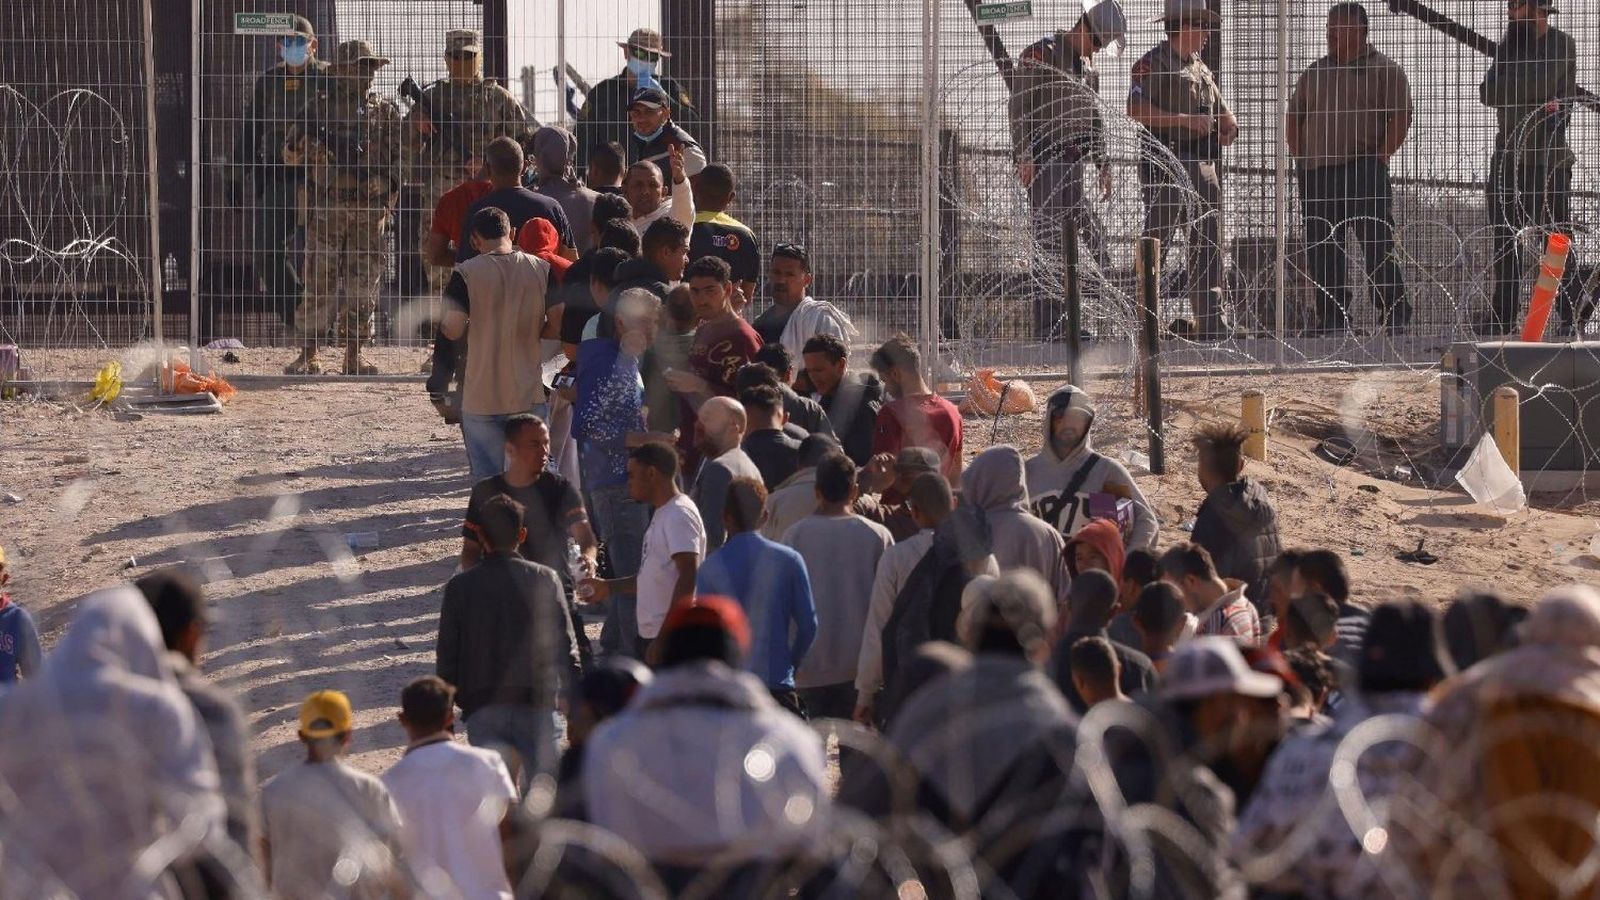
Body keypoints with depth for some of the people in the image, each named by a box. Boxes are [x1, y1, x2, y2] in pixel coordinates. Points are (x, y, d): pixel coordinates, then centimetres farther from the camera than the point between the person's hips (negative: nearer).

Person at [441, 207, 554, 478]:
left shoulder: (466, 274, -9)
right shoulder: (541, 270, -1)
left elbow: (453, 330, -14)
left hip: (482, 398, -2)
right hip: (529, 395, 2)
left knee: (487, 480, 6)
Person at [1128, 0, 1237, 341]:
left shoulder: (1201, 69, 21)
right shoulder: (1152, 64, -5)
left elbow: (1222, 111, 30)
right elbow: (1136, 110, -17)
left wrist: (1228, 127, 5)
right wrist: (1186, 120, -19)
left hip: (1202, 163, 8)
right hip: (1164, 163, -8)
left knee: (1207, 245, 6)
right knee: (1156, 241, -8)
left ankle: (1210, 322, 8)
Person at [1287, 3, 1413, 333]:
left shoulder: (1384, 71, 1)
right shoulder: (1315, 73, 18)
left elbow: (1400, 117, -6)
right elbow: (1294, 118, 22)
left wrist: (1380, 156, -12)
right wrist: (1300, 157, 10)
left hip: (1364, 170, -6)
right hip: (1316, 173, 6)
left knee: (1377, 245, -9)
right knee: (1321, 250, 5)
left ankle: (1395, 314, -7)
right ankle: (1331, 317, 11)